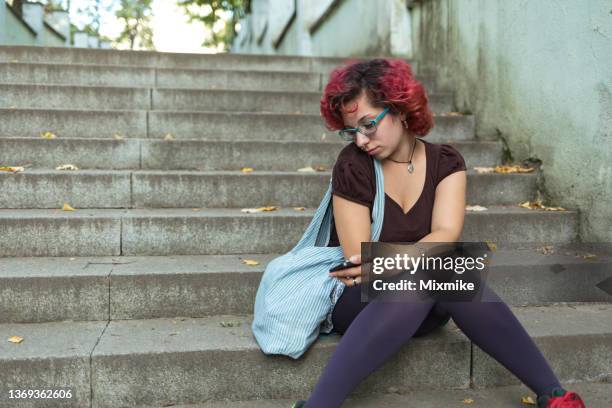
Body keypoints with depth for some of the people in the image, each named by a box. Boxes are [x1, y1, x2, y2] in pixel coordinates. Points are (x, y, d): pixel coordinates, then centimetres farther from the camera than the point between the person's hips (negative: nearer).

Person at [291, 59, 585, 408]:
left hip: (423, 307, 2)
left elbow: (446, 235, -18)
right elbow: (358, 257, -15)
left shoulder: (445, 162, -2)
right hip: (355, 301, -2)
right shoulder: (352, 166, -10)